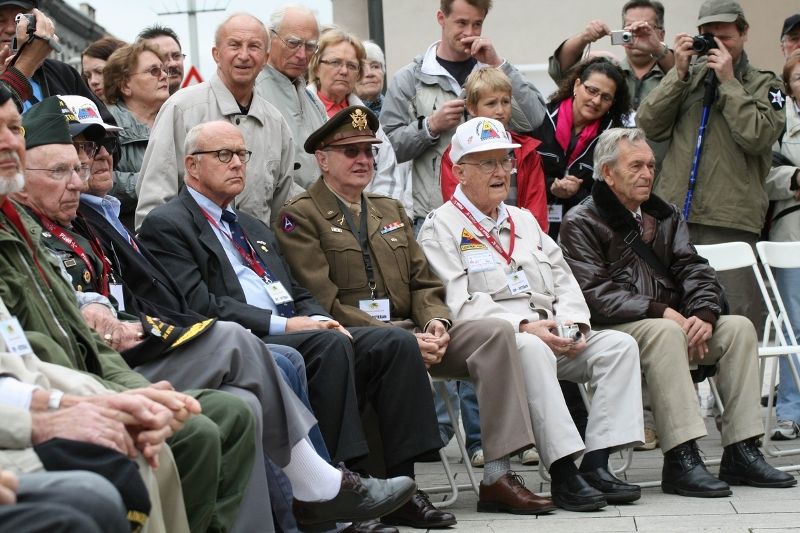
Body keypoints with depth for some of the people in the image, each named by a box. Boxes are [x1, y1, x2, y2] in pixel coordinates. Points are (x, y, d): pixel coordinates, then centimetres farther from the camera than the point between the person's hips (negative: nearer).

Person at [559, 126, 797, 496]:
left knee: (738, 326, -15)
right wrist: (659, 311, -22)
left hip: (673, 324, 7)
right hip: (612, 333, -7)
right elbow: (594, 294, -14)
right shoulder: (580, 223, -1)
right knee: (665, 332, -36)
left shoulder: (664, 216, 20)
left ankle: (742, 452, -18)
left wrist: (704, 314, -13)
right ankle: (680, 460, -41)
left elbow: (693, 270, 9)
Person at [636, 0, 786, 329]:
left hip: (731, 221, -3)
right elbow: (647, 125, 5)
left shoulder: (763, 85, 11)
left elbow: (758, 136, -7)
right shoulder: (687, 77, 18)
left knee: (735, 317, -8)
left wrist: (728, 82, -5)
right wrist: (679, 74, 0)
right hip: (674, 213, 3)